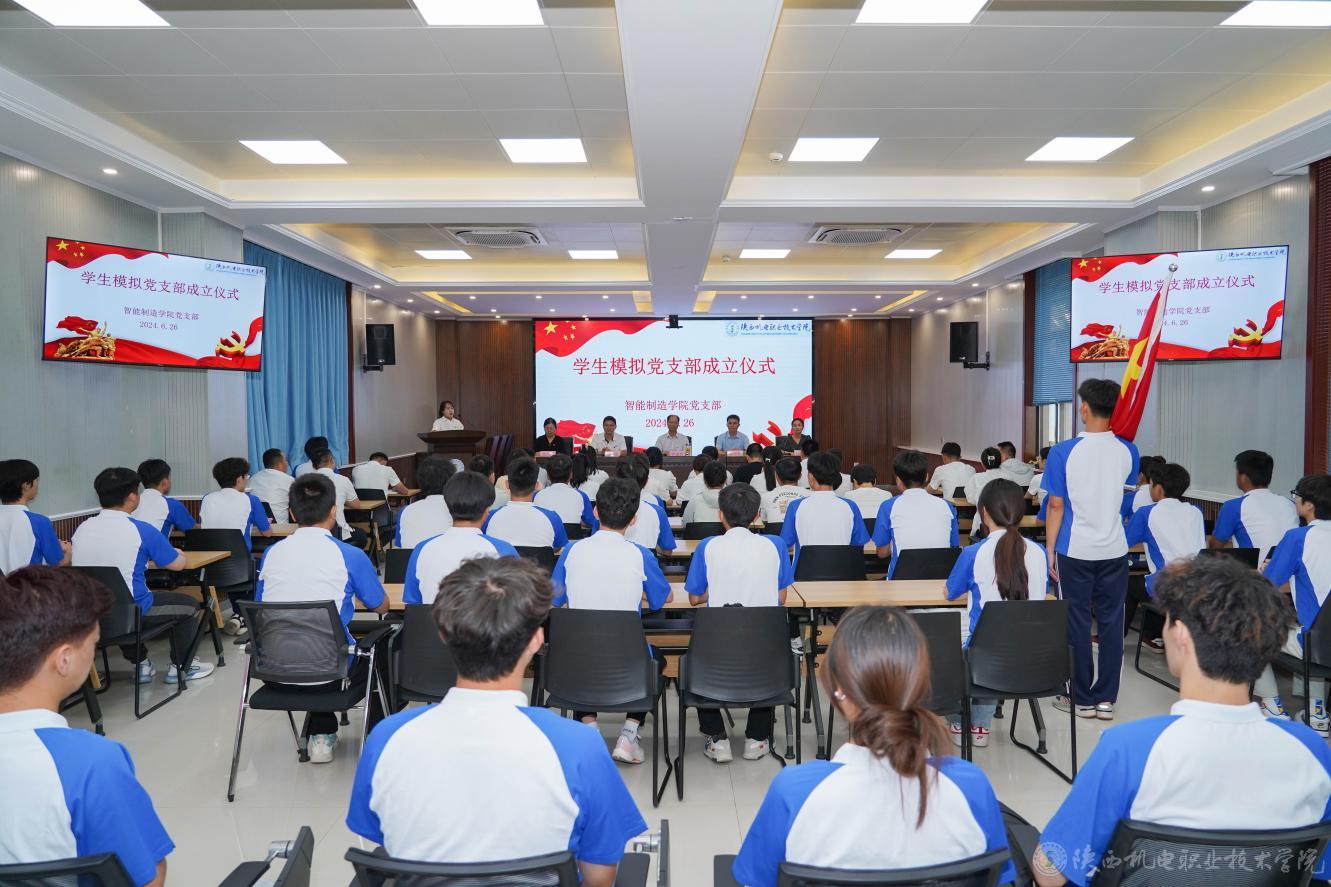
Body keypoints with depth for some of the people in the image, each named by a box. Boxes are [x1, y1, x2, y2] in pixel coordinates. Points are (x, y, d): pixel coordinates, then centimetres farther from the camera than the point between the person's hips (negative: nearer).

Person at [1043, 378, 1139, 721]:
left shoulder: (1064, 452, -12)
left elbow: (1056, 506, -10)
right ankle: (1106, 698, 17)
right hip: (1115, 550, 3)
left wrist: (1050, 550, -2)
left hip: (1075, 550, -3)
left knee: (1077, 624, 6)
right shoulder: (1127, 451, -2)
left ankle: (1081, 698, 15)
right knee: (1111, 623, 10)